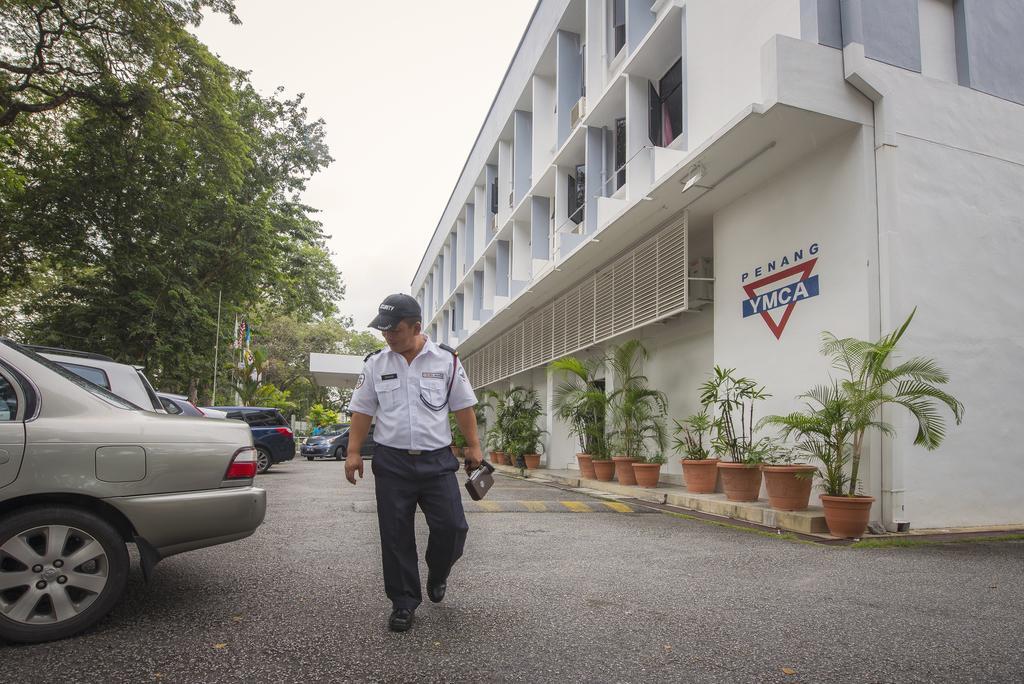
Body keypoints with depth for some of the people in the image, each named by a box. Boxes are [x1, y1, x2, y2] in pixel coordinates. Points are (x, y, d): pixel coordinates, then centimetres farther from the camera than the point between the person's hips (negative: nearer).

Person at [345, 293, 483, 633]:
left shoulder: (446, 360, 1)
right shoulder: (375, 363, 3)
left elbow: (463, 406, 5)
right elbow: (362, 410, 6)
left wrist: (473, 446, 2)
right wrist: (353, 452, 0)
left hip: (437, 460, 0)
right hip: (392, 462, 1)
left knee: (451, 526, -3)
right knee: (396, 536, 4)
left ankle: (437, 575, 29)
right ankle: (403, 602, 19)